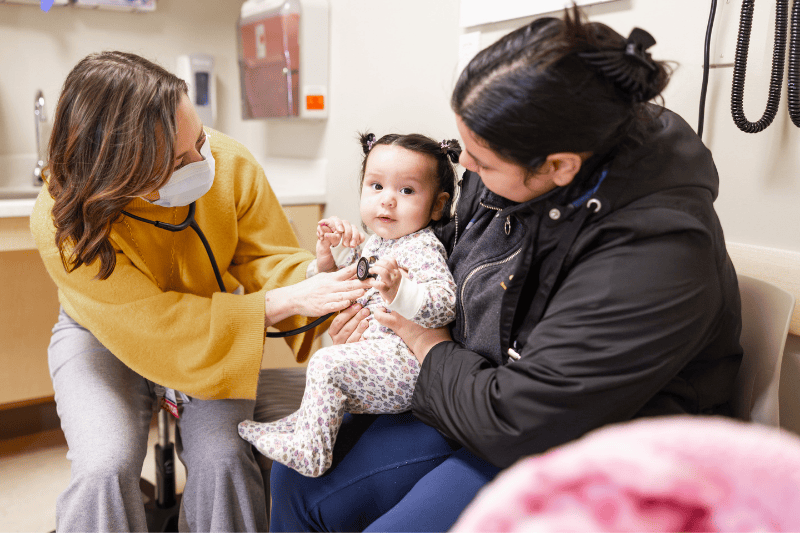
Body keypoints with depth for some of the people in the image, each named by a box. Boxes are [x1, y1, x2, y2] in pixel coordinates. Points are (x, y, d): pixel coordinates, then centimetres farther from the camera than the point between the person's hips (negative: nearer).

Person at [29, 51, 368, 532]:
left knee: (222, 457, -22)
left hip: (212, 326, 2)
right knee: (105, 468, -24)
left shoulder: (232, 164, -22)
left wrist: (318, 284, -35)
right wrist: (287, 301, -36)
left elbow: (269, 257, -12)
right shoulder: (64, 227, -30)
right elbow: (159, 329, -30)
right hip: (103, 339, -1)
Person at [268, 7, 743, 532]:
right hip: (478, 400, 7)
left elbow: (514, 421, -29)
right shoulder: (519, 162, -8)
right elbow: (456, 248, 14)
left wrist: (433, 349, -12)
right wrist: (379, 299, 0)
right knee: (299, 481, 4)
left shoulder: (656, 254, -32)